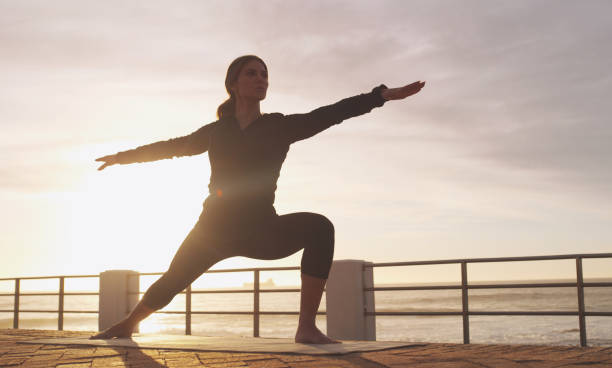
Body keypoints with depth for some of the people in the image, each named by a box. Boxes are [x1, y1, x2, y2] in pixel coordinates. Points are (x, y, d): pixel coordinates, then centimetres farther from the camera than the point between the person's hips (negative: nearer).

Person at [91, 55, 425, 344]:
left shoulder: (280, 126, 1)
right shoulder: (215, 132, 6)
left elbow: (328, 114, -9)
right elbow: (171, 146, 19)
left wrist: (383, 94, -18)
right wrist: (123, 157, 27)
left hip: (262, 229, -1)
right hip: (215, 228, 2)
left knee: (318, 227, -28)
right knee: (172, 281, 3)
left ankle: (307, 327, -29)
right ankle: (127, 325, 36)